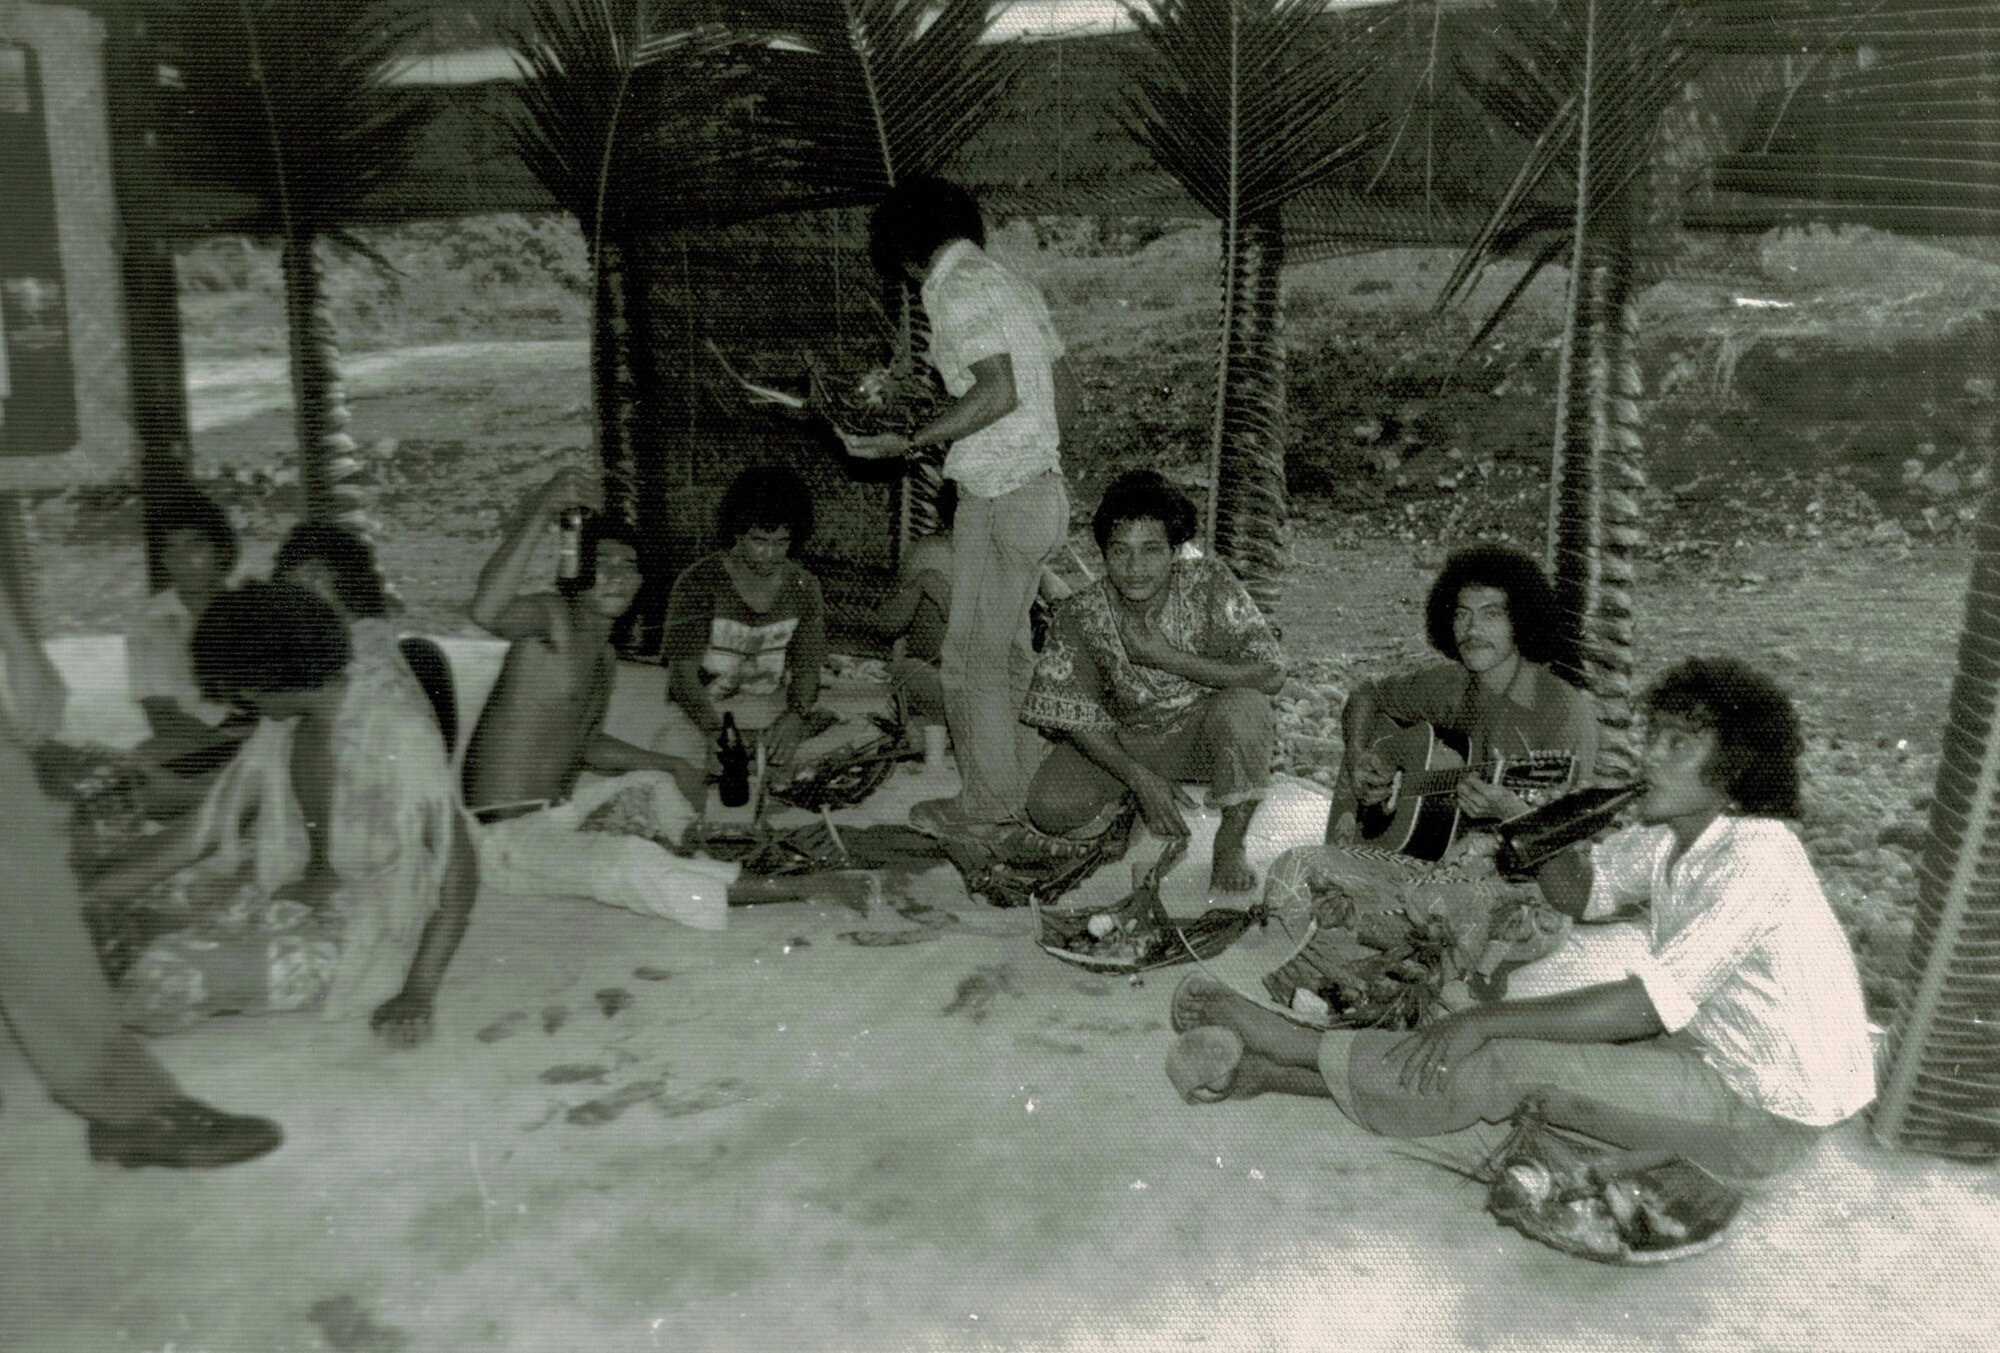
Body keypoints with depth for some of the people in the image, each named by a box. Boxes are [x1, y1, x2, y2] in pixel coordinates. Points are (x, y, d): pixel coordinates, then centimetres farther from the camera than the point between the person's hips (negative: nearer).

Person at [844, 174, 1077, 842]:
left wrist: (909, 443, -19)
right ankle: (1033, 781, 26)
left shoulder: (957, 288, -11)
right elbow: (1065, 394, 17)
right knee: (1009, 649, 18)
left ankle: (986, 805, 12)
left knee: (972, 659, 2)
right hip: (1043, 488, 9)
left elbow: (999, 392, -23)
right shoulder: (1011, 284, 16)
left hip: (998, 498, -9)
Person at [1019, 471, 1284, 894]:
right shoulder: (1080, 617, -16)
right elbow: (1074, 718, -10)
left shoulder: (1210, 584, -20)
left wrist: (1167, 658, -29)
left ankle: (1231, 842, -11)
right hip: (1126, 743, 2)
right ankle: (1127, 802, 15)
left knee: (1242, 705, -35)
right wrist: (1142, 780, -21)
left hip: (1204, 732, -2)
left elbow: (1271, 675, -23)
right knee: (1049, 809, -21)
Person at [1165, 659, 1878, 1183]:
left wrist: (1486, 1019, -26)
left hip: (1765, 1115, -8)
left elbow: (1641, 1008, -31)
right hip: (1712, 1051, 8)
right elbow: (1576, 890, 9)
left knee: (1512, 1063, -19)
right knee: (1510, 1041, -5)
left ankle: (1294, 1047, -9)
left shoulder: (1753, 860, -26)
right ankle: (1270, 1069, -5)